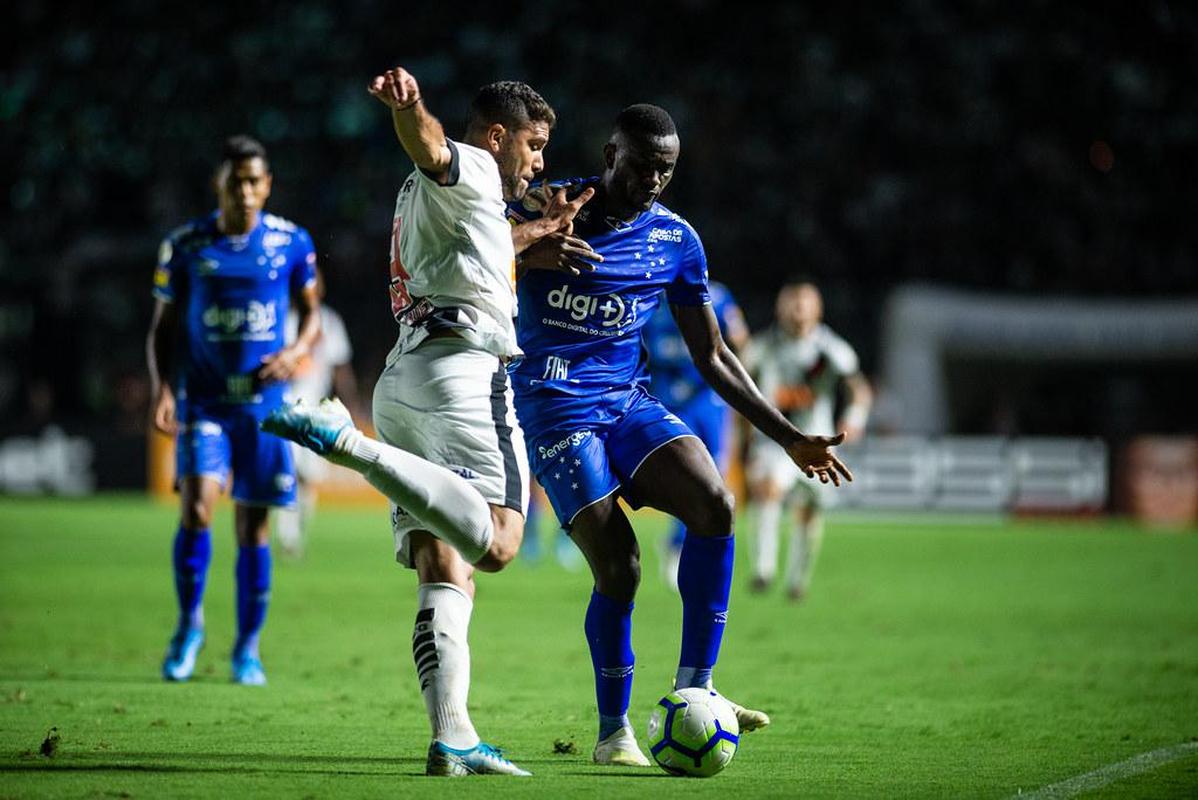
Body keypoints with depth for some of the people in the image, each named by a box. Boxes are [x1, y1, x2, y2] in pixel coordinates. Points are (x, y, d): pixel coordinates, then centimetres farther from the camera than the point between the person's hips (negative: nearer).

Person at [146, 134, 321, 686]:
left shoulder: (292, 243, 0)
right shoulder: (184, 246, -1)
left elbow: (311, 313, 12)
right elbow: (164, 326, 7)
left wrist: (297, 351, -9)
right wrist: (161, 387, -8)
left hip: (265, 403, 1)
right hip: (203, 401, -1)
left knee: (253, 525, 4)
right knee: (196, 506, -19)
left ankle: (247, 647, 18)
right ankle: (189, 625, 2)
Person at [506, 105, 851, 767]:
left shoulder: (675, 241, 7)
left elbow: (711, 356, 14)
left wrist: (789, 437, 9)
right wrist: (533, 246, -26)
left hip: (628, 401, 4)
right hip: (555, 407, -4)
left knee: (713, 503, -23)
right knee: (618, 567, -15)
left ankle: (693, 687, -14)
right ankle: (613, 730, 4)